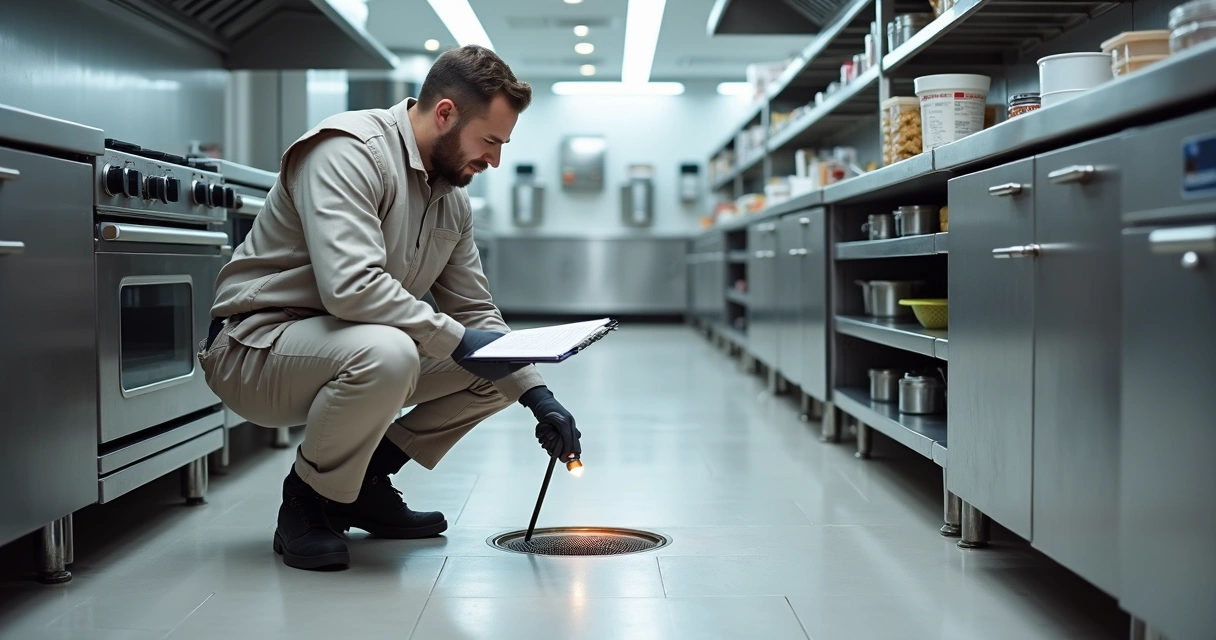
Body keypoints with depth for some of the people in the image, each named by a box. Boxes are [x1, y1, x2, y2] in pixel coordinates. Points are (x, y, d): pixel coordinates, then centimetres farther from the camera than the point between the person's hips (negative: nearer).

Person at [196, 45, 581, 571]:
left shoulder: (452, 200, 6)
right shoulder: (350, 151, -21)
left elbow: (474, 311, 11)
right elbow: (350, 286, -34)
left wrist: (539, 397, 0)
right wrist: (456, 340, -27)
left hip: (354, 348, 9)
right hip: (255, 346, -8)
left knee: (496, 375, 0)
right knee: (384, 352, -38)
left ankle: (364, 483, 9)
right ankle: (306, 503, -12)